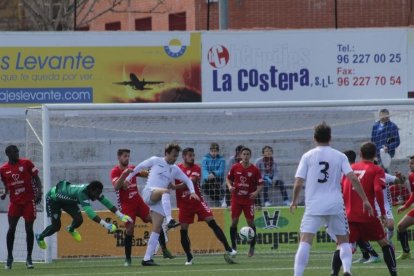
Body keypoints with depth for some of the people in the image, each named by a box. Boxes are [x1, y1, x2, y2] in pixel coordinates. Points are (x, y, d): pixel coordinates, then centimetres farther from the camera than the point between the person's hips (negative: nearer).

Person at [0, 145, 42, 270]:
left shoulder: (26, 163, -2)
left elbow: (36, 179, 2)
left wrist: (39, 192, -11)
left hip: (29, 201, -1)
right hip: (15, 202, 2)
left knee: (29, 229, -2)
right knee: (11, 229, -4)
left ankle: (29, 257, 6)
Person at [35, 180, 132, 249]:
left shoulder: (94, 191, -22)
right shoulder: (82, 193, -45)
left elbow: (106, 202, -18)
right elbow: (89, 212, -54)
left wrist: (121, 215, -27)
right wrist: (105, 224, -60)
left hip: (67, 199, 7)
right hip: (53, 198, -7)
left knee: (79, 220, -10)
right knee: (56, 226, -6)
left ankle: (71, 229, 27)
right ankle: (40, 237, 24)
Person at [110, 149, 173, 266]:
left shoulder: (132, 169, 11)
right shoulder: (115, 171, -7)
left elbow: (147, 174, 7)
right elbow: (116, 186, -23)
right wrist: (124, 174, -36)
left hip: (138, 201, 5)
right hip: (126, 204, -5)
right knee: (129, 229, -13)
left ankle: (164, 249, -3)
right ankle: (127, 259, -1)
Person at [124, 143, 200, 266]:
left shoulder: (175, 169, 16)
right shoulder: (155, 161, 5)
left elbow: (187, 180, 18)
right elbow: (140, 166, 15)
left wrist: (192, 192, 1)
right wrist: (129, 177, 17)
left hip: (160, 201, 5)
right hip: (149, 192, -5)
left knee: (157, 229, -6)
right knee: (165, 191, -37)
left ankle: (147, 258, -4)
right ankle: (169, 220, -54)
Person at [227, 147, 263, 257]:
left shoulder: (255, 170, -5)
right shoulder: (235, 167, -1)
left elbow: (260, 184, 0)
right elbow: (229, 178, 12)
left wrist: (256, 192, -18)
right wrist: (230, 186, -7)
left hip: (249, 199, -1)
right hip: (236, 199, 1)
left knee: (250, 222, -3)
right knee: (234, 222, -1)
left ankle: (252, 247, 9)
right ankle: (233, 246, 11)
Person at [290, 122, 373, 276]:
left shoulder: (308, 156, 2)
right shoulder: (340, 156, 4)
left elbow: (298, 183, -1)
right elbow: (353, 178, -5)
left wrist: (294, 201, 16)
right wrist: (365, 200, -1)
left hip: (314, 206, -1)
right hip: (335, 206, 1)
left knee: (305, 241, -5)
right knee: (344, 241, 12)